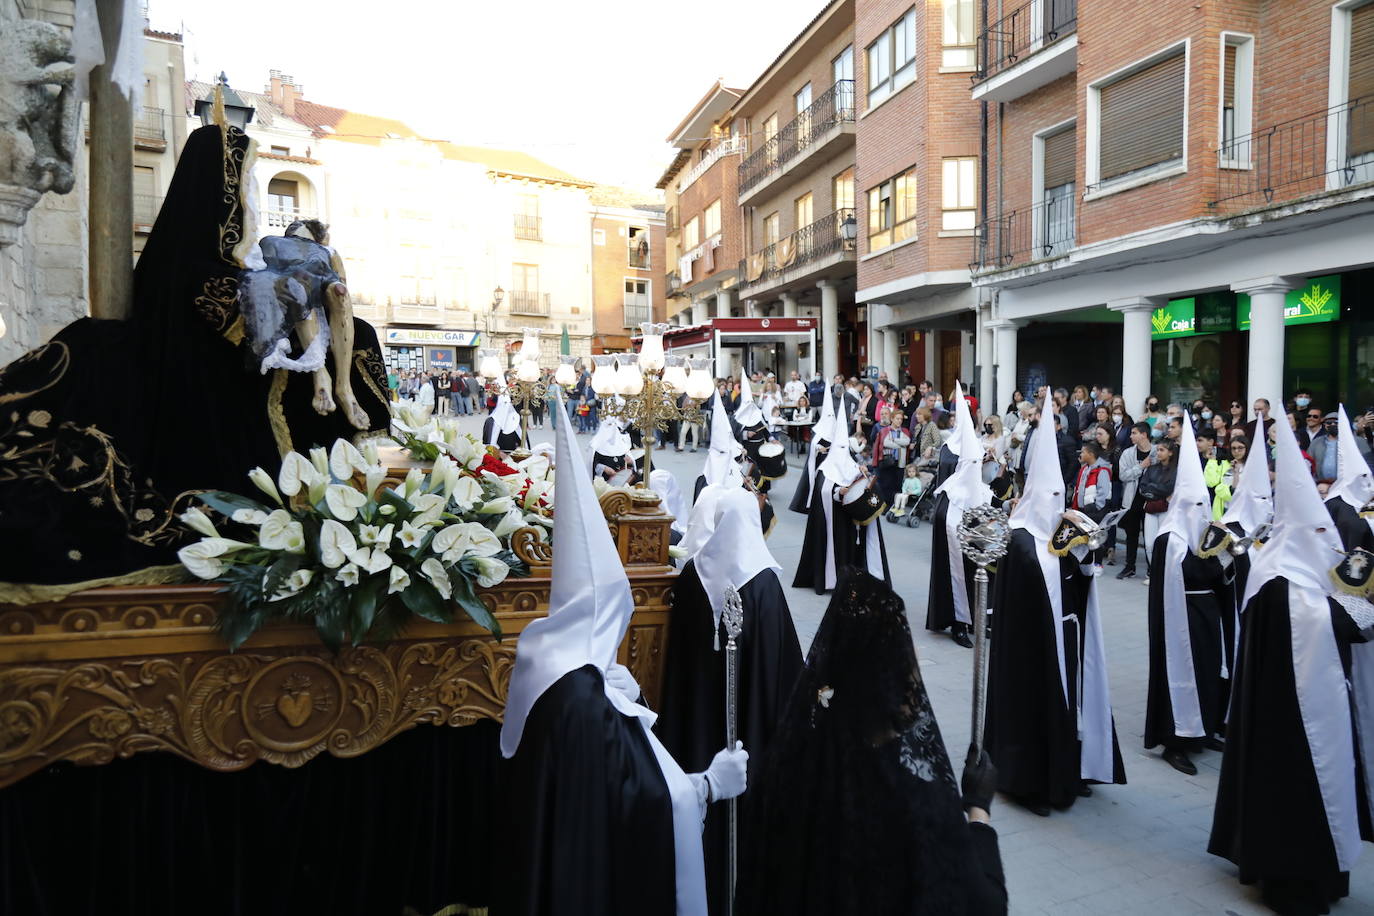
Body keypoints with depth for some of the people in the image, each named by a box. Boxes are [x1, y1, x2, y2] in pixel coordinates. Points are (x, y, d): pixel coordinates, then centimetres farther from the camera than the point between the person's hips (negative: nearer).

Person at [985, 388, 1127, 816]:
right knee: (1034, 704, 0)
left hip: (1063, 638, 8)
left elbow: (1081, 584, 5)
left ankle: (1063, 773, 29)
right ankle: (1028, 779, 11)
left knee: (1065, 699, 15)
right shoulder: (1020, 539, -14)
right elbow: (1042, 579, -24)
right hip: (1031, 642, -8)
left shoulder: (1057, 531, 9)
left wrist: (1084, 553, -6)